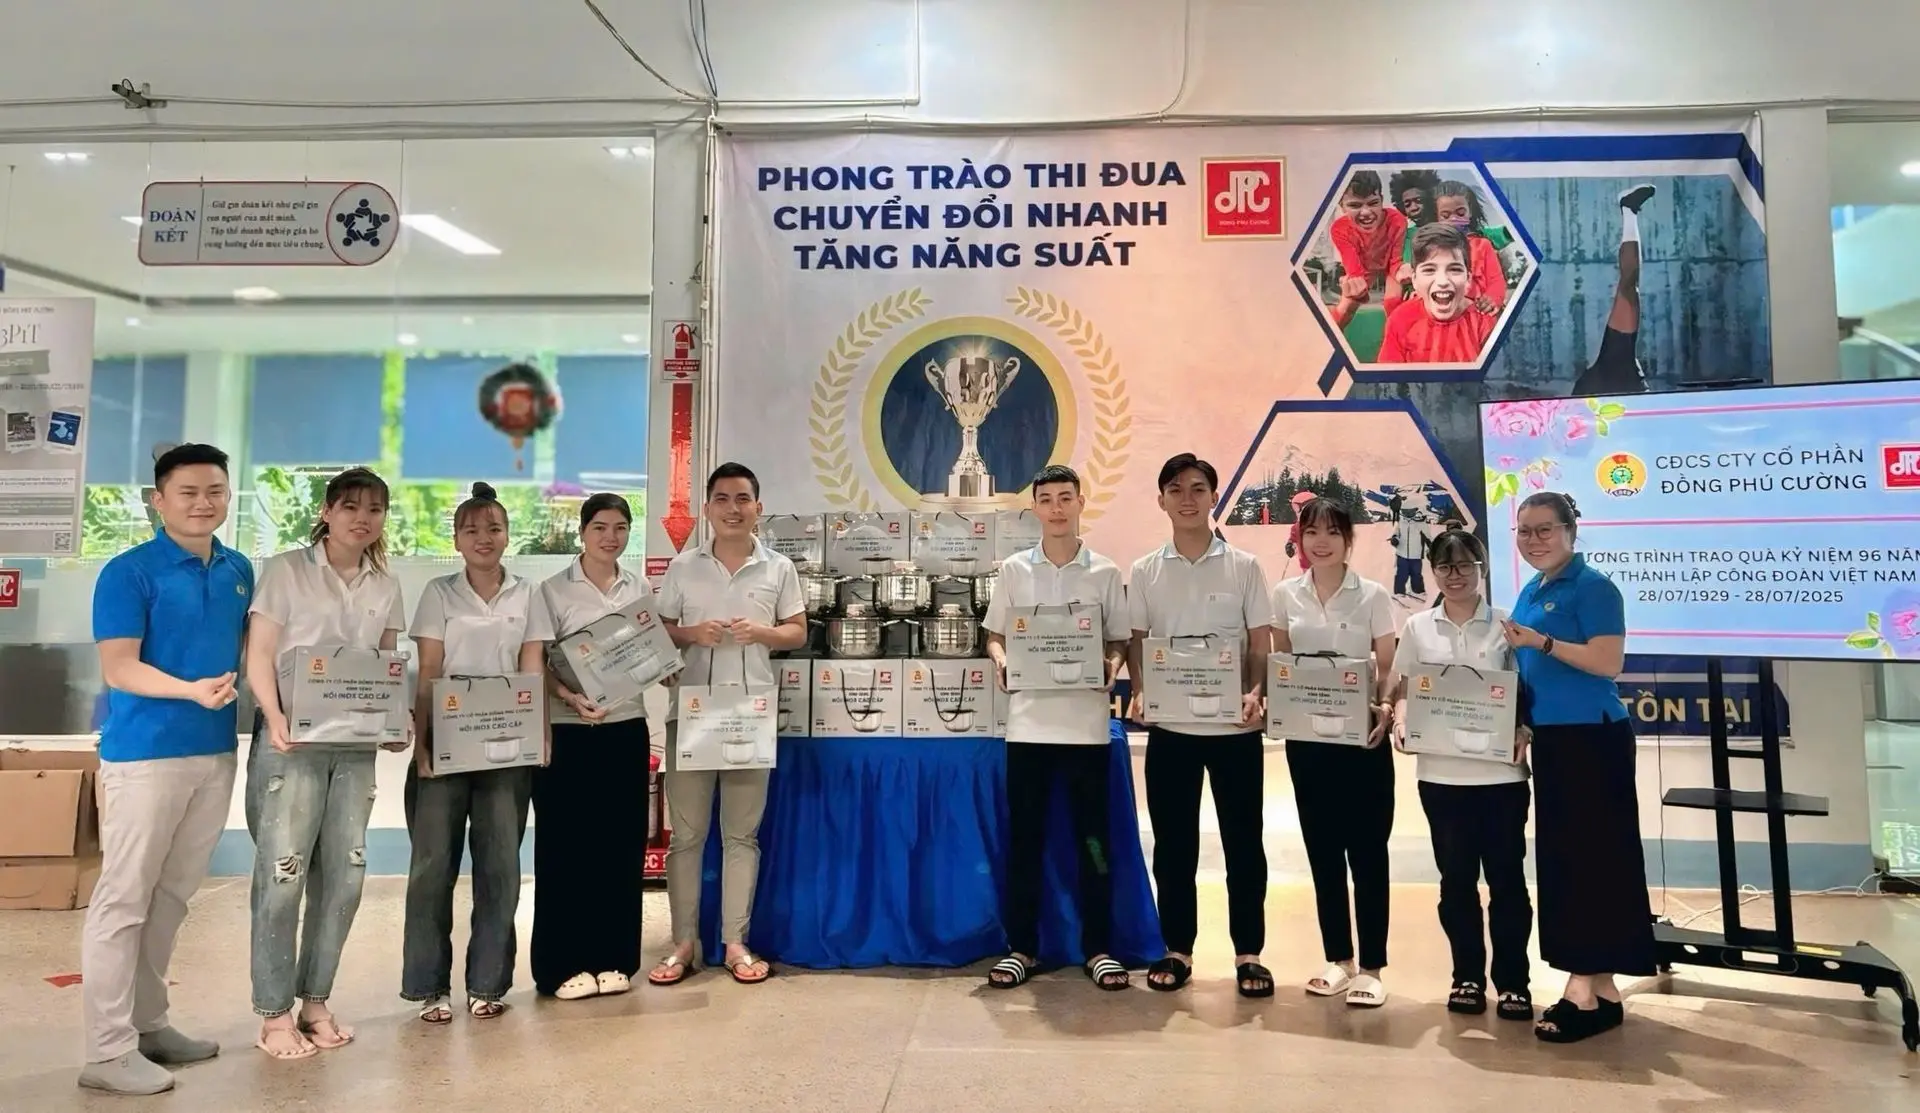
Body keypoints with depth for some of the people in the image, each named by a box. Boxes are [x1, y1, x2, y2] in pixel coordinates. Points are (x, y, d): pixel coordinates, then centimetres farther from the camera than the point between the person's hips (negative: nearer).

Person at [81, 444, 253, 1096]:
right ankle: (108, 1051, 7)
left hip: (216, 752, 6)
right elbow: (118, 668, -15)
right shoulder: (129, 572, -8)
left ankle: (147, 1022, 27)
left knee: (172, 895, 14)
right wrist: (191, 690, -30)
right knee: (122, 899, 0)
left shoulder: (240, 571, 9)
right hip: (144, 753, -6)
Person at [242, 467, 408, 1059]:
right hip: (292, 740, -4)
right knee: (282, 874, -3)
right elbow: (259, 656, -5)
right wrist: (274, 718, -20)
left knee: (344, 876, 7)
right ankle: (274, 1012, 11)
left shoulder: (386, 586, 12)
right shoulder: (286, 570, -1)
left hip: (356, 744, 5)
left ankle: (315, 1001, 21)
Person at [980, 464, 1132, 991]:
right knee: (1023, 837, 6)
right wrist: (1000, 659, -11)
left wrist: (1113, 665, -12)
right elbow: (995, 635, 10)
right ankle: (1021, 947, 19)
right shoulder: (1013, 570, 5)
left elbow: (1120, 639, 9)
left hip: (1086, 723, 0)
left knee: (1093, 838, 6)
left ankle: (1098, 948, 19)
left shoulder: (1105, 573, 4)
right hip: (1028, 722, 0)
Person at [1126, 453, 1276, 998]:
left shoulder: (1244, 567, 2)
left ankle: (1248, 952, 20)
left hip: (1234, 726, -1)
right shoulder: (1144, 572, 4)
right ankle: (1178, 949, 21)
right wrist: (1139, 692, -10)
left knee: (1243, 841, 6)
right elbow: (1136, 642, 7)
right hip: (1169, 726, 1)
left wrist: (1255, 692, -15)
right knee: (1173, 843, 8)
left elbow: (1260, 644, 2)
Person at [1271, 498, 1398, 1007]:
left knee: (1367, 851, 2)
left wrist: (1386, 706, -20)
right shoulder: (1285, 594, 4)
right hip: (1306, 737, 3)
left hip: (1361, 736, -2)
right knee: (1322, 851, 10)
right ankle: (1338, 959, 23)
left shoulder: (1372, 595, -2)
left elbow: (1388, 667, -1)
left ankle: (1370, 967, 13)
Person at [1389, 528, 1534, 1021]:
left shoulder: (1507, 624, 1)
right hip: (1441, 772, 2)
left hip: (1500, 771, -1)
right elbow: (1404, 689, 9)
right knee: (1456, 877, 11)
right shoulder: (1417, 627, 5)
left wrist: (1524, 731, -15)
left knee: (1506, 876, 6)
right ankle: (1467, 975, 25)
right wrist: (1401, 721, -10)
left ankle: (1512, 980, 20)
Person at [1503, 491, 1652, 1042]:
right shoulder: (1529, 593, 15)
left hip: (1594, 738, -9)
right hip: (1550, 738, 9)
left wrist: (1542, 642, -23)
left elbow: (1608, 661, -20)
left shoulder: (1593, 588, -10)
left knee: (1594, 857, -3)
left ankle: (1594, 988, 5)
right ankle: (1593, 984, 21)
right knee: (1559, 856, 11)